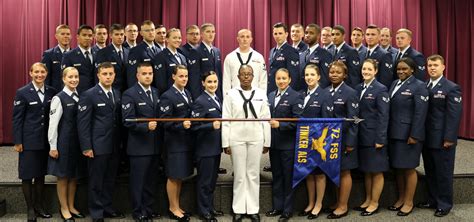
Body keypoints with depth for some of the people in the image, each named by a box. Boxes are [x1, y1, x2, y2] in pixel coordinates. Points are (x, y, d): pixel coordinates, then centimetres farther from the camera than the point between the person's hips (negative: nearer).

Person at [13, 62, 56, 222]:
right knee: (27, 175, 4)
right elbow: (17, 118, -6)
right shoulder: (22, 92, -5)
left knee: (41, 173, 13)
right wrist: (17, 141, -9)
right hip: (29, 140, -3)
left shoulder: (51, 92, 3)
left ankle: (39, 205, 26)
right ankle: (30, 208, 16)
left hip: (45, 140, 3)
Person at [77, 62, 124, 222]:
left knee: (110, 180, 13)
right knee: (96, 181, 5)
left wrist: (120, 143, 7)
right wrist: (86, 147, -14)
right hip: (98, 146, -5)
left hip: (114, 146, 6)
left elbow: (119, 119, 12)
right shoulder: (89, 95, -7)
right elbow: (83, 123, -10)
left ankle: (107, 208, 27)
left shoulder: (117, 94, 11)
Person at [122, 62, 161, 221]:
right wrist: (146, 127, -26)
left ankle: (148, 209, 27)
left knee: (151, 181, 15)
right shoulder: (130, 94, -9)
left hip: (154, 145, 6)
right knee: (138, 181, 5)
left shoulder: (155, 92, 13)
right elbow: (128, 121, -16)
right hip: (139, 146, -6)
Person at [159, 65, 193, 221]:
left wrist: (190, 125, 1)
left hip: (186, 141, 7)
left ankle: (177, 206, 28)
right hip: (175, 142, -7)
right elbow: (165, 122, -16)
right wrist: (181, 126, -27)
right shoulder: (167, 96, -13)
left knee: (180, 176, 16)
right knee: (173, 177, 5)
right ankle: (173, 209, 18)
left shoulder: (187, 94, 11)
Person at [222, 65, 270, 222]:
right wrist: (226, 143, -4)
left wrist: (267, 142, 2)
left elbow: (266, 119, 5)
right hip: (237, 139, -1)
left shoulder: (261, 94, 5)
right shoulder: (231, 94, 1)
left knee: (253, 174, 7)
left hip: (256, 138, 1)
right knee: (239, 175, 6)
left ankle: (253, 209, 16)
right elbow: (226, 120, 0)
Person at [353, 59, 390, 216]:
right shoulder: (358, 88, 10)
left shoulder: (381, 89, -8)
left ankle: (374, 203, 14)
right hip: (362, 136, 6)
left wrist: (380, 139, -17)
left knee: (376, 170, 4)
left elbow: (383, 116, -13)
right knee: (366, 170, 14)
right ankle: (367, 200, 26)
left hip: (374, 137, -6)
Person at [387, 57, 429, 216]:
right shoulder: (395, 84, 12)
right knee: (398, 167, 13)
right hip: (394, 133, 6)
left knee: (409, 168, 2)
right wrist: (388, 131, 8)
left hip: (408, 134, -6)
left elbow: (420, 113, -13)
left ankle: (409, 202, 13)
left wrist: (414, 135, -18)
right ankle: (401, 199, 25)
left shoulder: (419, 86, -7)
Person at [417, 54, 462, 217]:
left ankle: (444, 204, 17)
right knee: (429, 172, 13)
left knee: (443, 172, 5)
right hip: (426, 138, 5)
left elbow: (454, 115, -13)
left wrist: (449, 138, -18)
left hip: (442, 139, -5)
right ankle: (432, 200, 26)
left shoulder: (451, 88, -8)